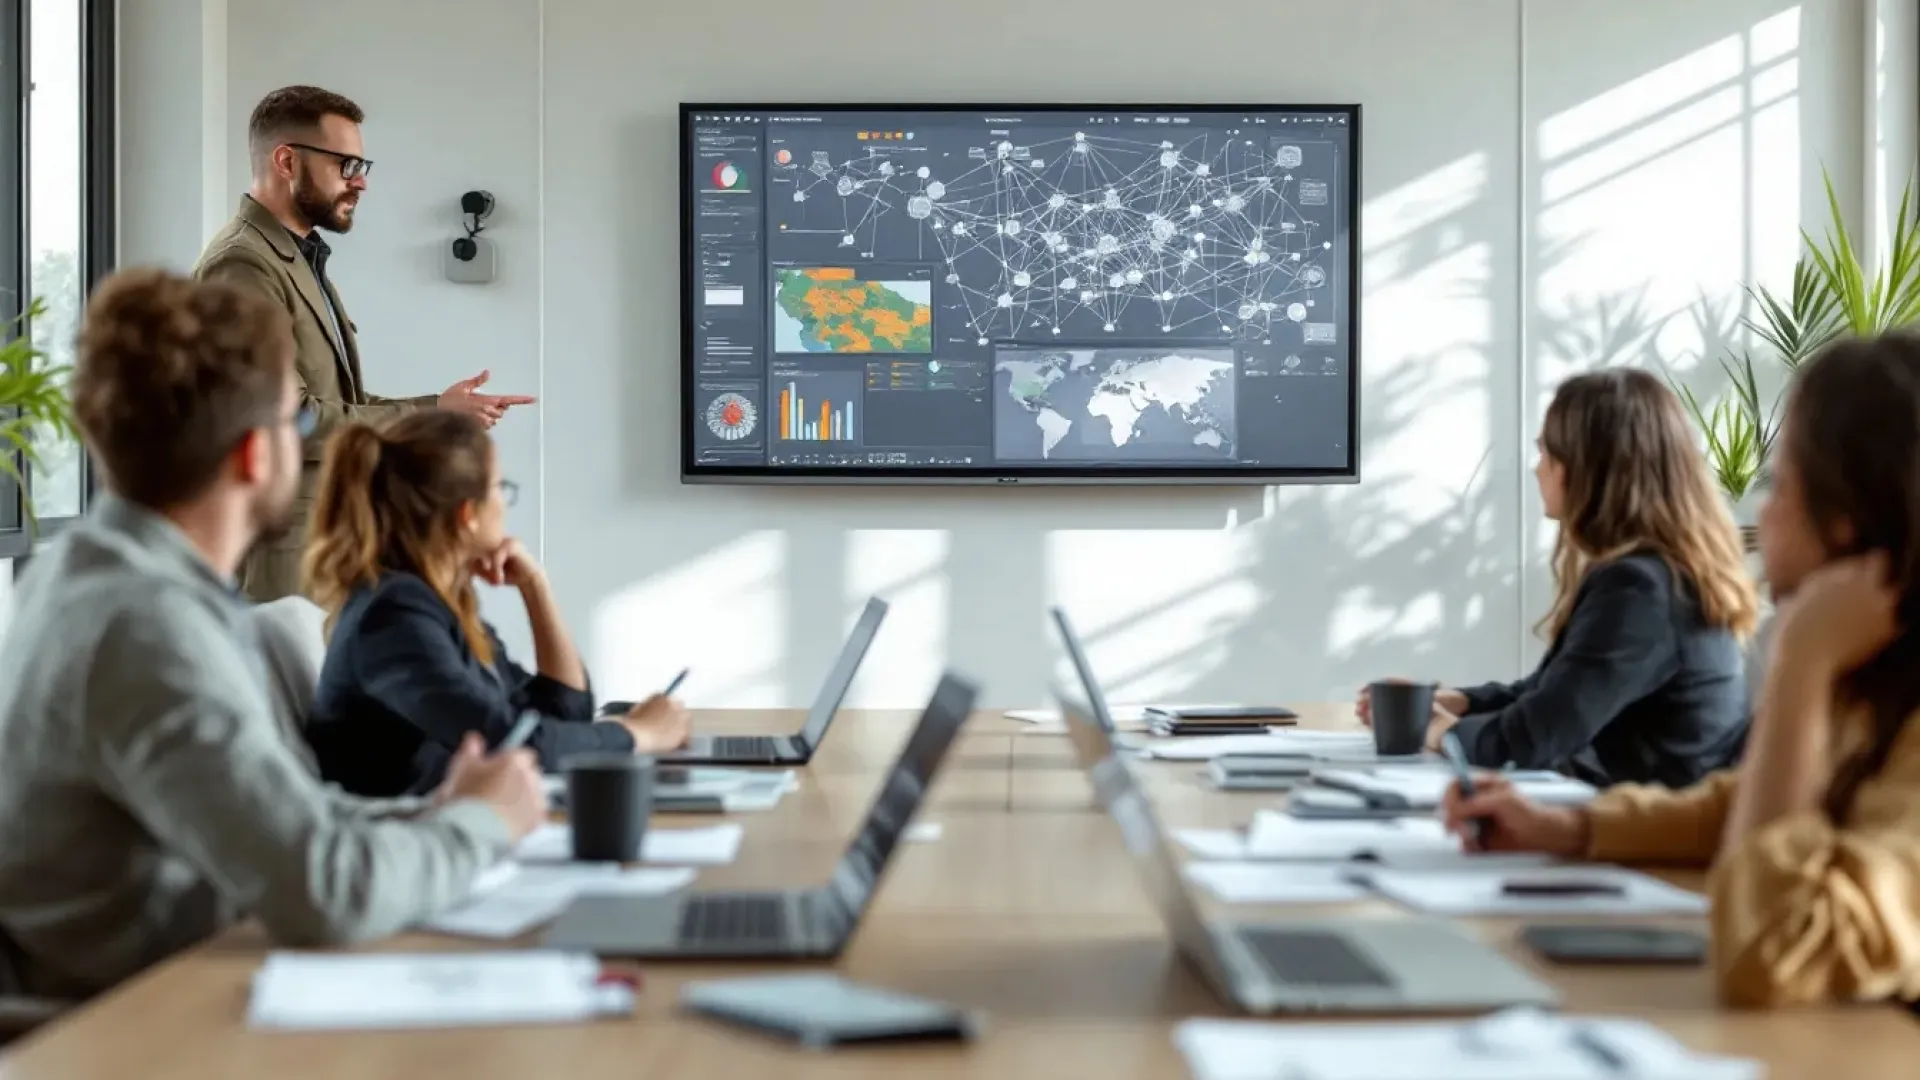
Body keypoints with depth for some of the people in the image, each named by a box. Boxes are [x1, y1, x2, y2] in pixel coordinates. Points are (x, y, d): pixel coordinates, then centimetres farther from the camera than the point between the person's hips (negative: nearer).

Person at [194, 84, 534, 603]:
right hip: (277, 548, -10)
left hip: (324, 535, 10)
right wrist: (430, 415, -14)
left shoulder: (301, 258, 16)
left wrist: (441, 407, -1)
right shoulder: (243, 263, -15)